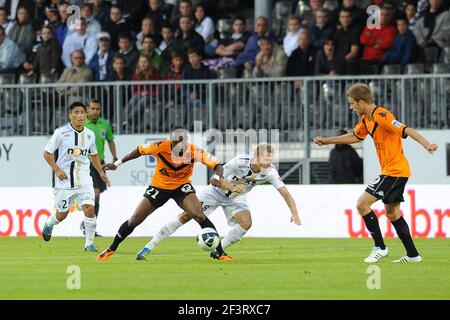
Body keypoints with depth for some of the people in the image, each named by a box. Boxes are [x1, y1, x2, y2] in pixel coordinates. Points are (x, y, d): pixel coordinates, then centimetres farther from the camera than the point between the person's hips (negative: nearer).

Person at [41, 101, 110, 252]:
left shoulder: (89, 135, 5)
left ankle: (89, 243, -2)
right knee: (62, 214, 8)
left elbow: (93, 155, 22)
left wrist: (101, 172, 13)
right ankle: (48, 224, 43)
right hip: (64, 180, -3)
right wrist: (57, 170, -16)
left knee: (89, 209, -15)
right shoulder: (61, 132, -9)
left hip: (83, 179, 3)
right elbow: (47, 153, -4)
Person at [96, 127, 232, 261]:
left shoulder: (194, 151, -25)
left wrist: (216, 177, -45)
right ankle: (110, 250, 22)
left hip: (182, 186, -1)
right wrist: (117, 164, -1)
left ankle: (221, 254, -15)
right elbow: (139, 150, -6)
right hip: (159, 186, 1)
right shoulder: (161, 147, -25)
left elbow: (218, 166, -22)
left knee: (199, 216, -24)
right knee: (134, 220, 1)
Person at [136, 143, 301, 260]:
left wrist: (294, 214, -40)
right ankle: (149, 247, 1)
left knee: (246, 224, -24)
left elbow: (285, 192, -27)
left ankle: (217, 251, -1)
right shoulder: (240, 161, -35)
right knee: (185, 217, -8)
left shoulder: (270, 172, -27)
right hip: (216, 191, -3)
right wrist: (232, 188, -41)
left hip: (236, 197, 3)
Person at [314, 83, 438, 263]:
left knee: (362, 204, -10)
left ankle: (380, 248, -3)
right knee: (392, 213, 14)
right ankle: (412, 255, 18)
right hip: (391, 171, 10)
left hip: (394, 170, -10)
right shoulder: (365, 119, 10)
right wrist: (326, 141, 30)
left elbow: (407, 131, -26)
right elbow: (355, 136, 28)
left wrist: (427, 145, -39)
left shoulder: (382, 116, -19)